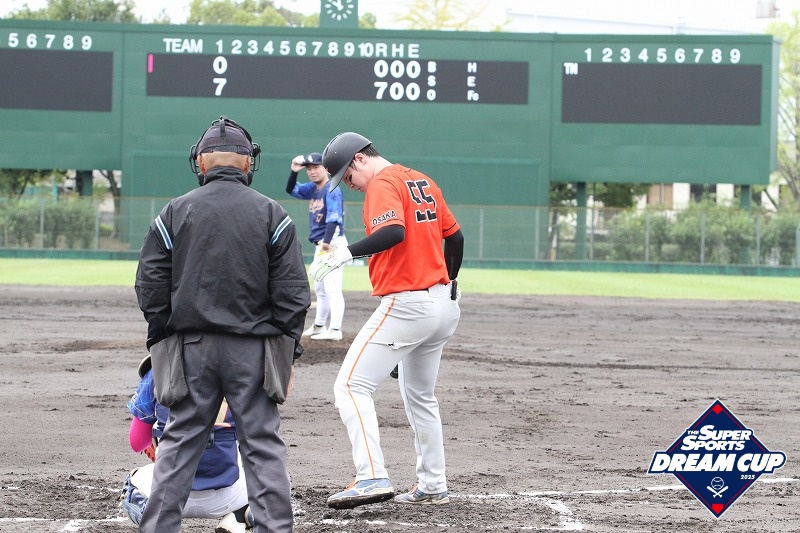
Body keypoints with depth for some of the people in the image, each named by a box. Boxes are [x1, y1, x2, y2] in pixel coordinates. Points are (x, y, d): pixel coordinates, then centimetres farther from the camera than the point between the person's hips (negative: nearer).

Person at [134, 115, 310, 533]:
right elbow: (293, 294, -2)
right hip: (253, 349, -1)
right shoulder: (271, 215, 1)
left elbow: (150, 287, 1)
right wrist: (287, 352, 4)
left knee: (179, 443, 7)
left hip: (192, 346, 1)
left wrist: (162, 341, 9)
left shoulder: (175, 213, 2)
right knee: (262, 444, 3)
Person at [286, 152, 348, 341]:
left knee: (332, 287, -16)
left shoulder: (332, 190, -14)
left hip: (333, 243, -10)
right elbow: (291, 189, 18)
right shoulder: (312, 189, 11)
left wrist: (327, 242, -38)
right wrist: (294, 171, -1)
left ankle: (335, 330, -22)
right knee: (320, 288, 18)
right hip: (321, 245, 10)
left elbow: (334, 218, -25)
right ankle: (319, 326, 29)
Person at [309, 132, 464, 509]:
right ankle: (432, 487, 25)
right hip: (443, 305, 10)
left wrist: (347, 253, -32)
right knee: (420, 397, 22)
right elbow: (454, 236, 21)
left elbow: (394, 232, -29)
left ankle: (373, 477, -24)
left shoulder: (383, 184, -10)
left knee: (352, 385, -11)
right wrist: (449, 286, 32)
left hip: (405, 305, -10)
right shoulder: (423, 182, 16)